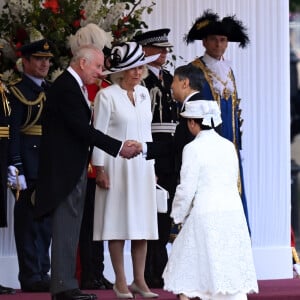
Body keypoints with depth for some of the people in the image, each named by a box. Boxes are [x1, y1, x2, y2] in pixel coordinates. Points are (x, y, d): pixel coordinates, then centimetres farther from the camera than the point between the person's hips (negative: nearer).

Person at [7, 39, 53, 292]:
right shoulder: (17, 92, -6)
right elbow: (13, 132, -13)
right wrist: (15, 166, -20)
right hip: (29, 164, -7)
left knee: (46, 221, 10)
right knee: (29, 220, -4)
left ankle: (43, 273, 16)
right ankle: (31, 277, -1)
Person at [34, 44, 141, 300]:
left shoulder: (73, 86, 17)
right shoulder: (66, 88, -16)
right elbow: (84, 129, -20)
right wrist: (119, 147, -17)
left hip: (74, 168, 11)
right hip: (66, 168, -11)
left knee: (69, 228, 10)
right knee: (66, 228, -9)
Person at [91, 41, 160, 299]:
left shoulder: (144, 93, 10)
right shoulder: (107, 96, -7)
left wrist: (152, 165, 14)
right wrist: (99, 169, -10)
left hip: (142, 165, 5)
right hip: (117, 166, -5)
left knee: (142, 222, 5)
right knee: (119, 222, -2)